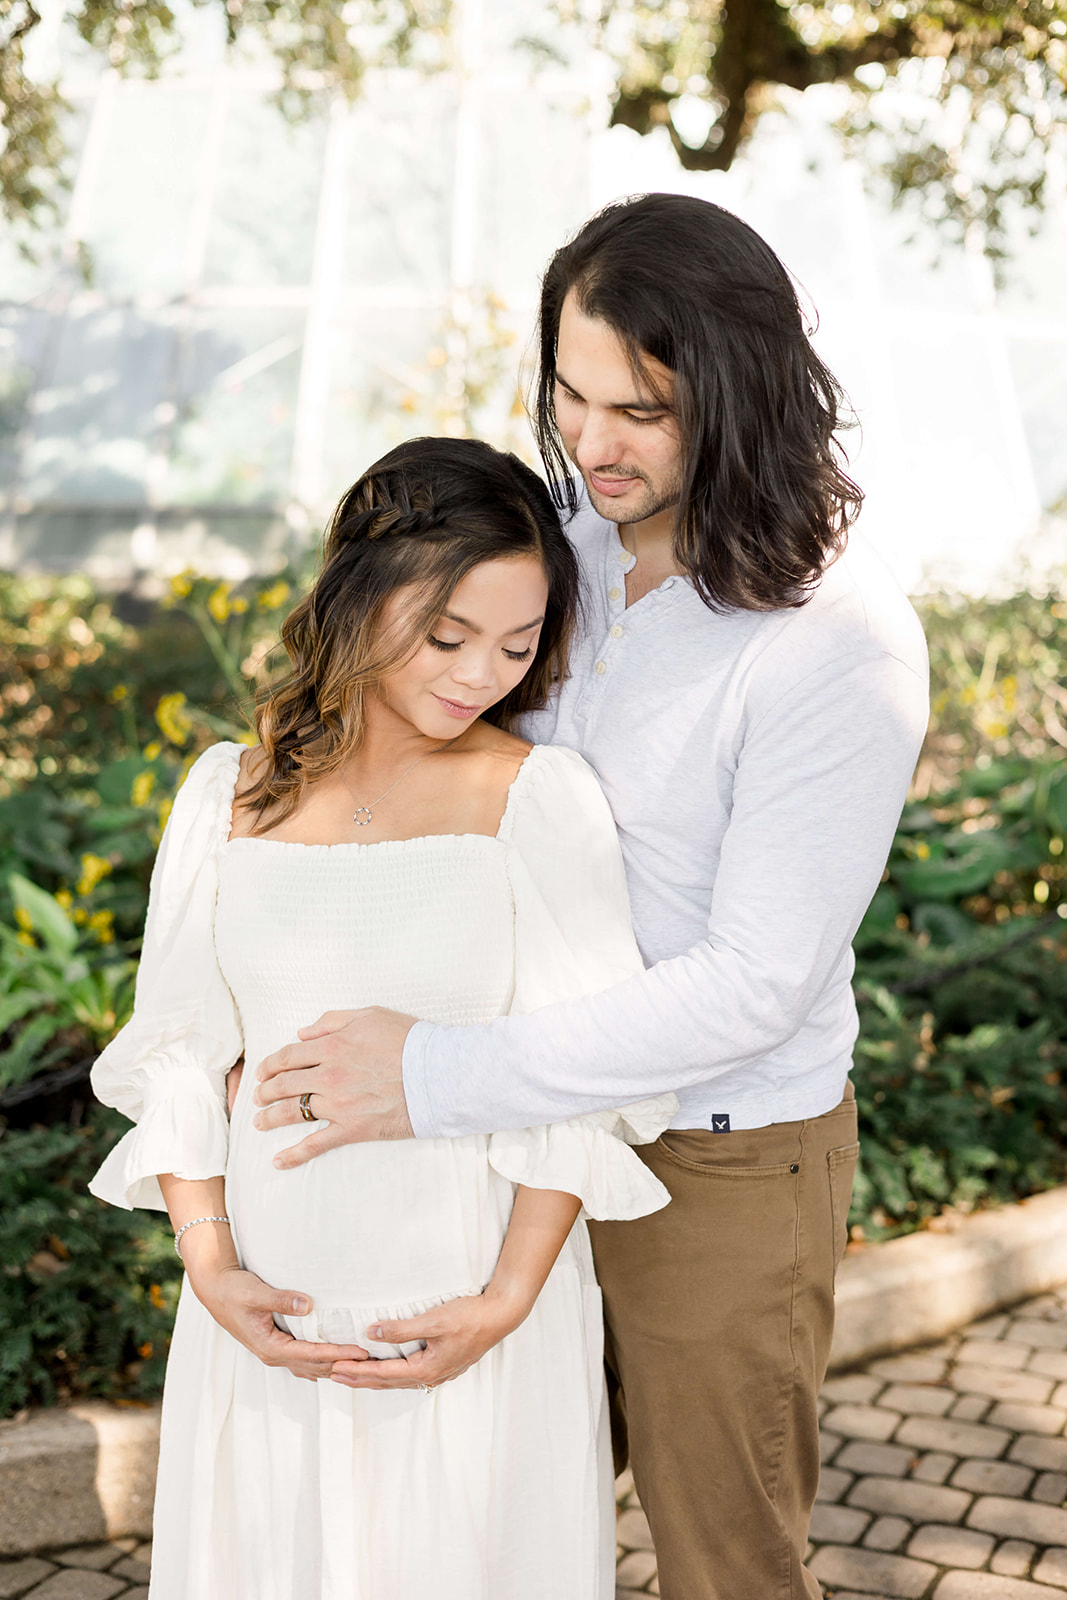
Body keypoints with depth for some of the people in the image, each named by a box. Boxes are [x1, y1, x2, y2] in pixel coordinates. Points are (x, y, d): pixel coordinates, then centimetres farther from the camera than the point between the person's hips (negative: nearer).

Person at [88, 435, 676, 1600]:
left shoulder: (542, 798, -10)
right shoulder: (232, 792, 0)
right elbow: (180, 1048, 3)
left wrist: (509, 1298, -13)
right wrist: (210, 1265, -6)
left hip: (469, 1287, -3)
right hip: (271, 1292, 3)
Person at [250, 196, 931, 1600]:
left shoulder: (842, 645, -27)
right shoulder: (569, 527, -6)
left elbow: (759, 983, -28)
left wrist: (442, 1079, -29)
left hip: (724, 1159, -6)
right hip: (557, 1112, 6)